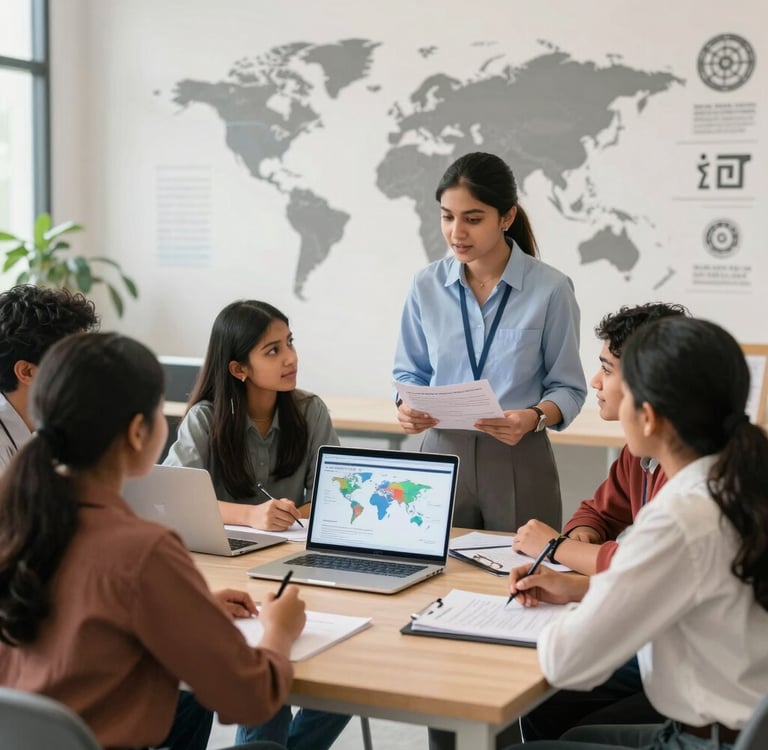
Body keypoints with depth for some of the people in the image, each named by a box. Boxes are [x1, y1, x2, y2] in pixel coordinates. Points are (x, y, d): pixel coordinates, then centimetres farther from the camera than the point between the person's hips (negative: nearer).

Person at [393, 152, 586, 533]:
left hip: (518, 460, -2)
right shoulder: (426, 285, 0)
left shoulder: (549, 288, -9)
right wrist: (408, 406, -10)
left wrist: (533, 418, -23)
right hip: (442, 453, 2)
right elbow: (411, 370, 10)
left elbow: (568, 387, -4)